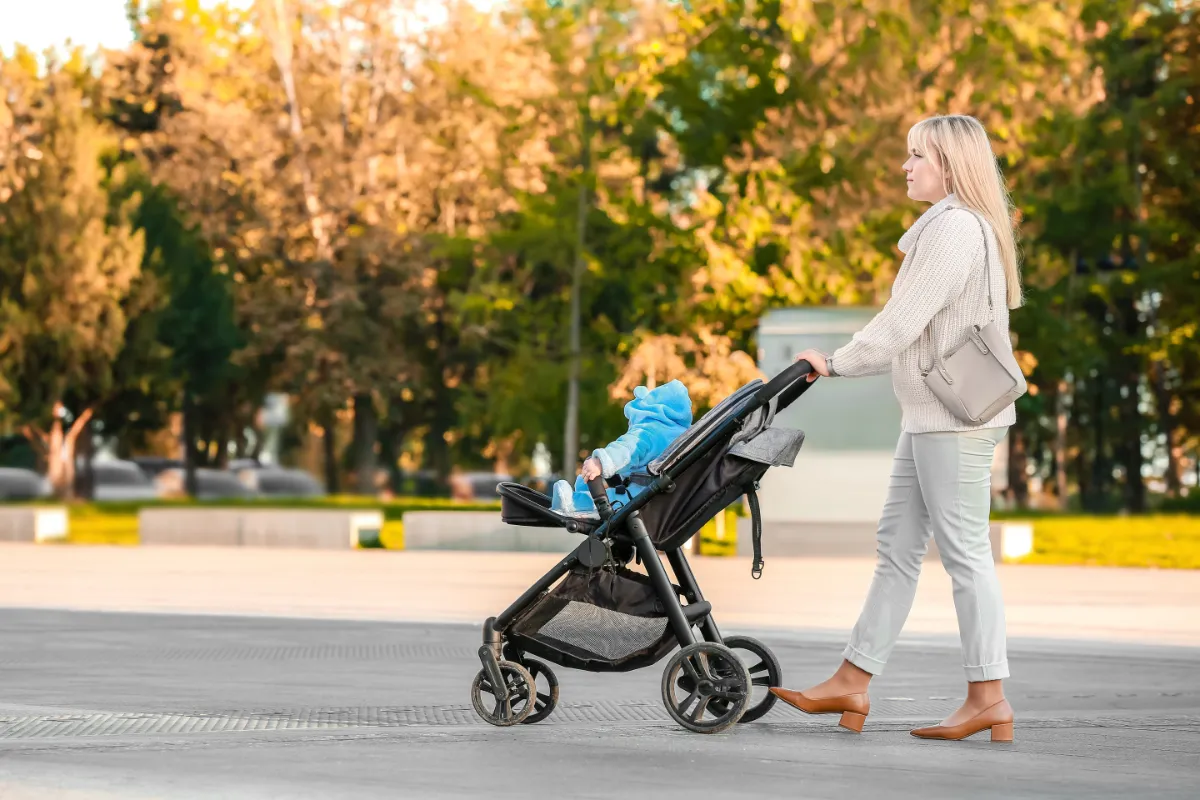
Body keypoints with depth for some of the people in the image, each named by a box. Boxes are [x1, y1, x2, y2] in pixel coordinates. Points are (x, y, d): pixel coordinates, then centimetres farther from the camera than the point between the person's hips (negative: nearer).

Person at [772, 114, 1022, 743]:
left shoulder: (956, 227, -15)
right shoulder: (955, 225, 18)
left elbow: (901, 323, -17)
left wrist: (837, 363, -6)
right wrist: (843, 366, 20)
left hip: (957, 418, -11)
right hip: (932, 415, 11)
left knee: (964, 550, -7)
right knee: (897, 546, 10)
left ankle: (988, 699, -2)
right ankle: (852, 685, 13)